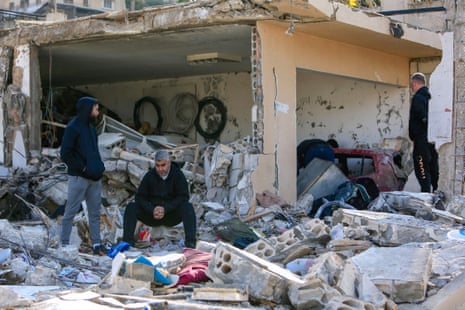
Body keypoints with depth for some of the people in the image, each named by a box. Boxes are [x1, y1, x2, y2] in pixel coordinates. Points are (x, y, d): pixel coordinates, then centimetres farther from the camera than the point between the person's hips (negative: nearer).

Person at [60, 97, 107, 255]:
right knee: (71, 211, 0)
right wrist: (83, 168, -15)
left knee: (95, 212, 9)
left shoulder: (90, 128, 16)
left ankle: (96, 243, 15)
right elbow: (65, 154, -13)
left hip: (94, 177, 8)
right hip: (78, 177, -8)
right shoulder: (72, 128, -9)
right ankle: (64, 243, 7)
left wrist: (99, 167, 7)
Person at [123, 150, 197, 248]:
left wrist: (166, 209, -25)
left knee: (188, 207, -29)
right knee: (131, 207, -18)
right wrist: (152, 210, -22)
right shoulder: (150, 176, -1)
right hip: (151, 214, 2)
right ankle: (128, 240, -23)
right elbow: (140, 197, -3)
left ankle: (190, 242, -35)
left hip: (171, 215, -2)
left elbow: (183, 196, -13)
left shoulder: (177, 175, -5)